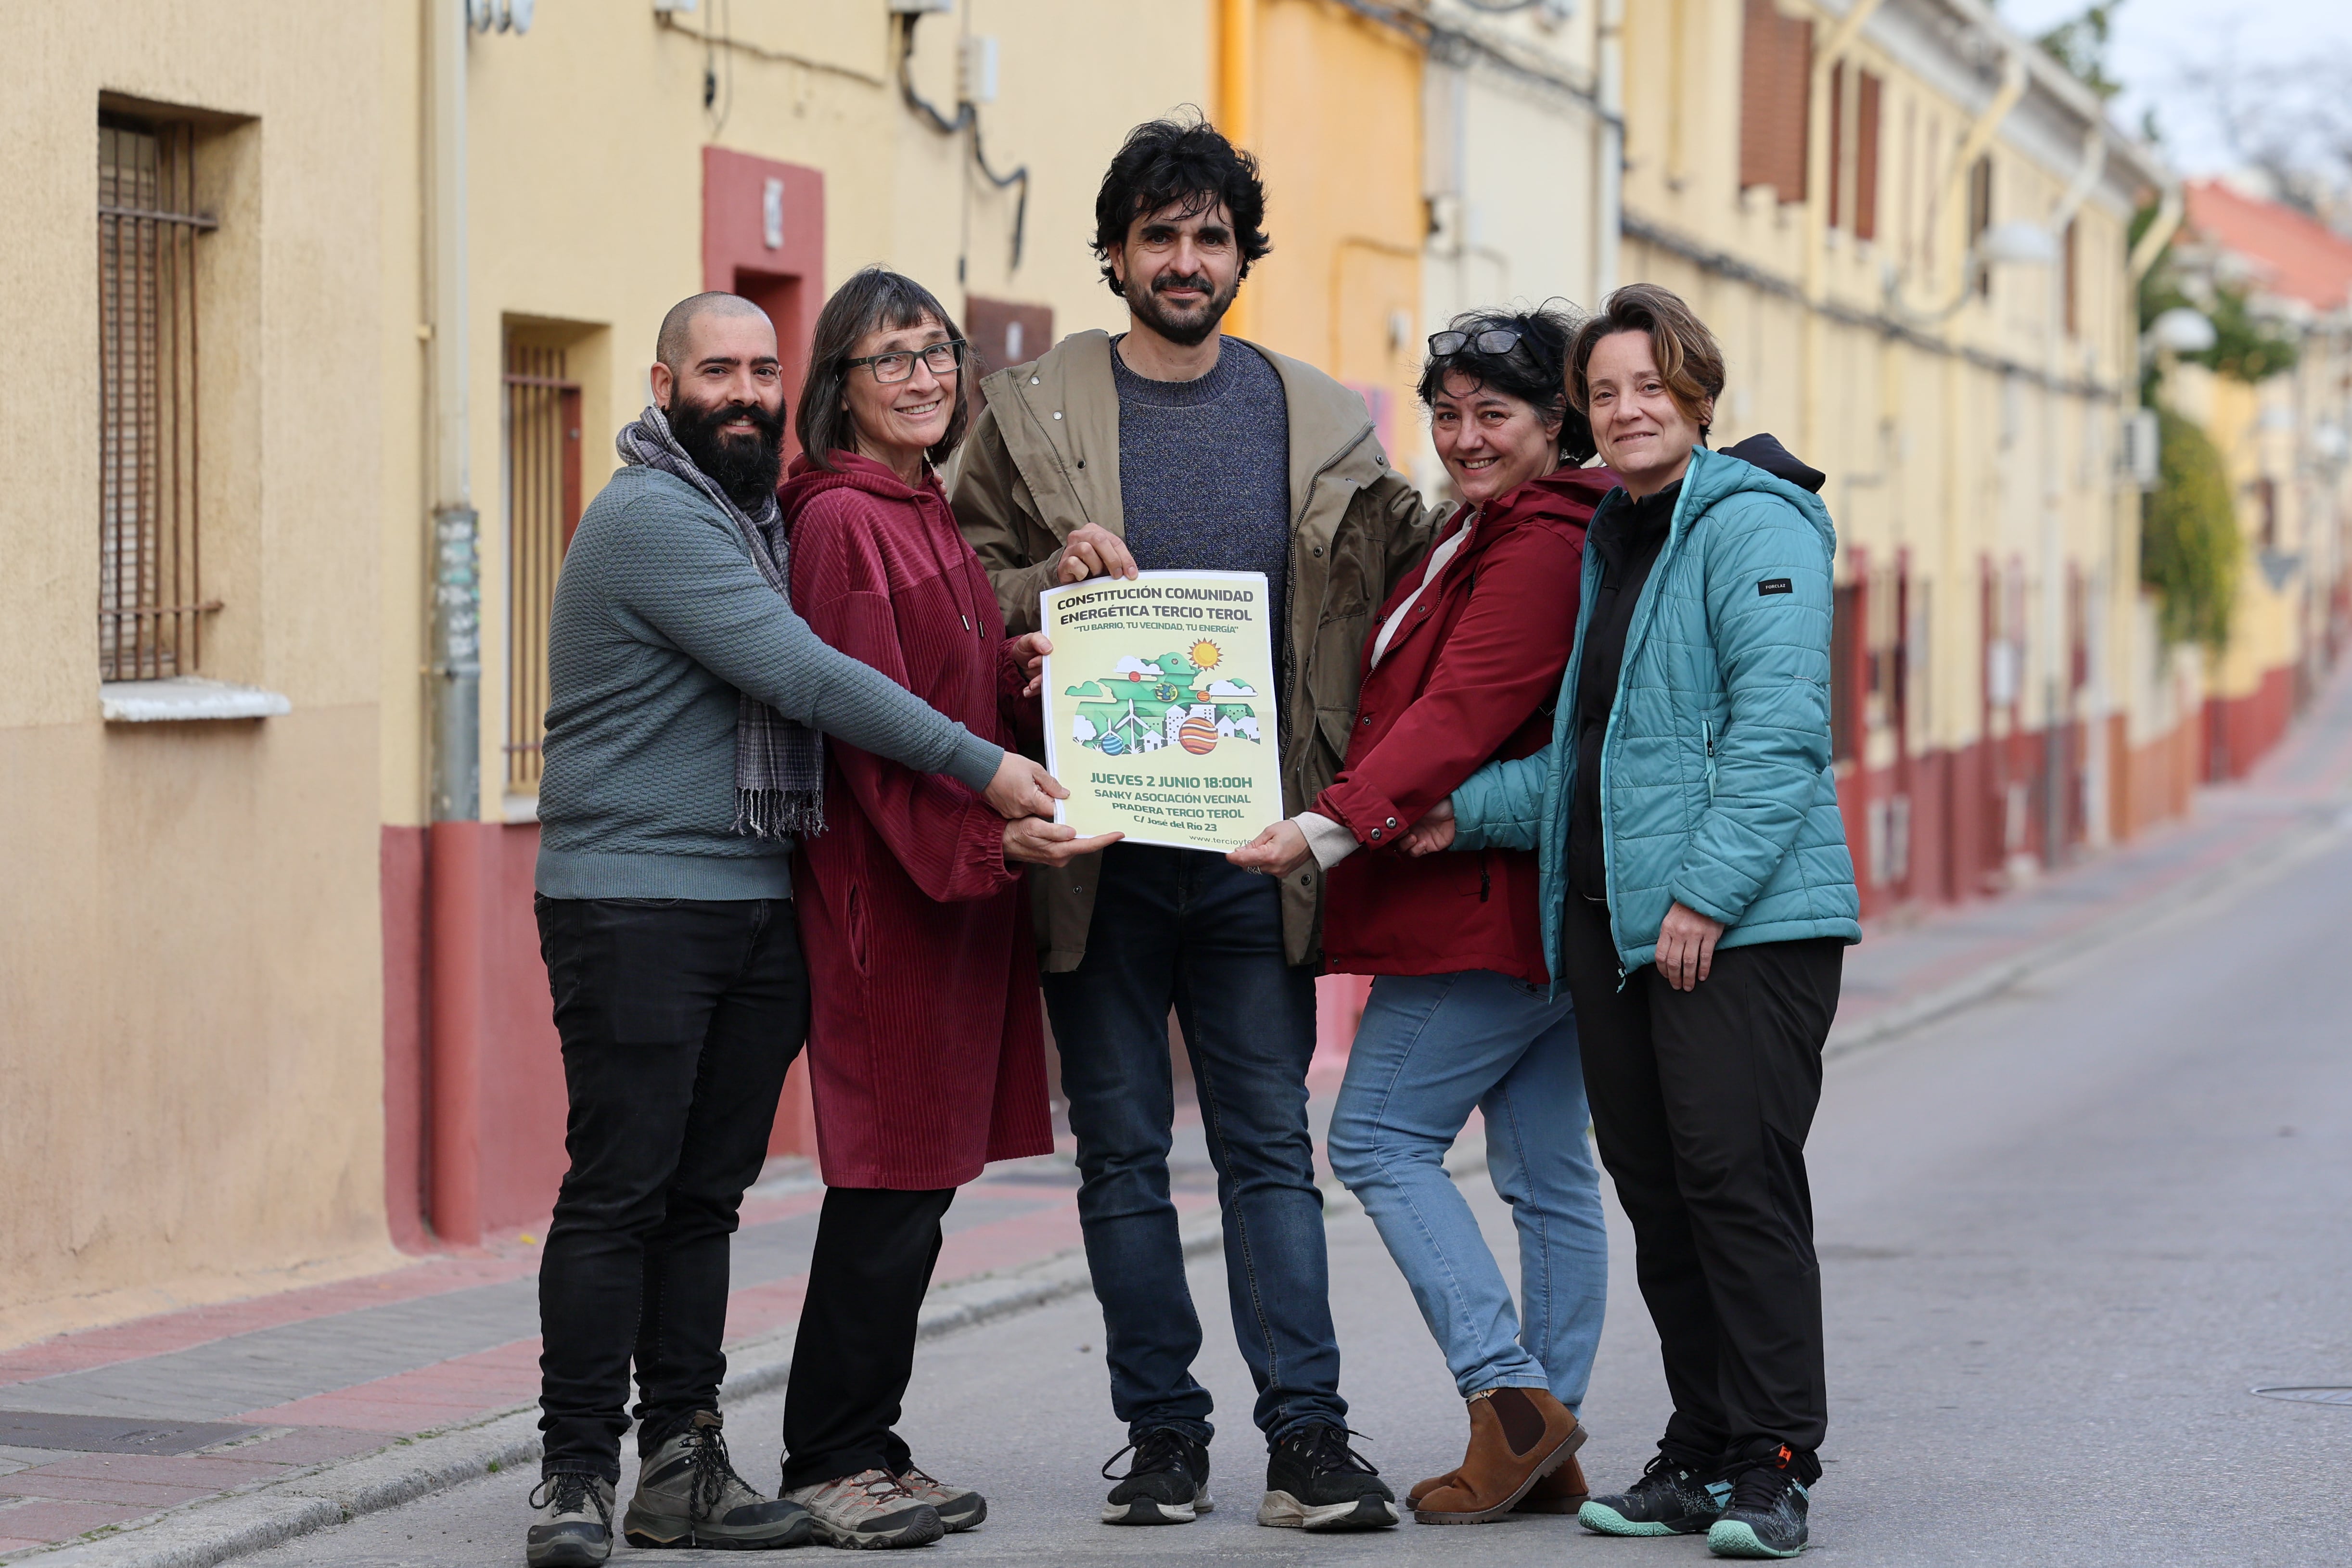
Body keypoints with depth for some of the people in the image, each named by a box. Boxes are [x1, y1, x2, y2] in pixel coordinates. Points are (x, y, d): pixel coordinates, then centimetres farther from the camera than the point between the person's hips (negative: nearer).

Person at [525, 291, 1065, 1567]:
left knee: (705, 1194, 9)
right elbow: (804, 677, -18)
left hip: (754, 900, 9)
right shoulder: (655, 517, -12)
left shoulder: (753, 516, 19)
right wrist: (983, 767, -17)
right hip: (634, 900, -8)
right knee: (619, 1189, -7)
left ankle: (683, 1463, 13)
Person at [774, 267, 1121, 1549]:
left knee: (917, 1179, 9)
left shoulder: (933, 517, 18)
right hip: (886, 879, -9)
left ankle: (867, 1453, 15)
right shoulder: (840, 522, -10)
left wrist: (1024, 673, 2)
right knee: (891, 1180, -7)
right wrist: (986, 834, -25)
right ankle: (830, 1461, 0)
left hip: (959, 878, 9)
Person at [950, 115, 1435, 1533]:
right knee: (1123, 1151, 6)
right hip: (1096, 840, 0)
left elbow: (1400, 569, 18)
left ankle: (1309, 1439, 1)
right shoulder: (1032, 415, 5)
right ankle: (1164, 1433, 13)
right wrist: (1055, 579, -12)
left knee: (1272, 1145, 0)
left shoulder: (1322, 421, 9)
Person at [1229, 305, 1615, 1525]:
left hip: (1491, 902, -10)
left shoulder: (1543, 546, -15)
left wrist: (1331, 828, -30)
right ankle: (1545, 1447, 14)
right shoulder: (1485, 533, 19)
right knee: (1545, 1169, 10)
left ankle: (1512, 1394, -10)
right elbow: (1426, 701, 21)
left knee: (1380, 1137, -7)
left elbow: (1461, 718, -24)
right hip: (1540, 903, 10)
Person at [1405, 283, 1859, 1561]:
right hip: (1613, 921, 8)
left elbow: (1777, 733, -17)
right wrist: (1472, 811, 15)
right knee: (1656, 1192, 9)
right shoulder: (1611, 545, 19)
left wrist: (1705, 895, -21)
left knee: (1738, 1179, -9)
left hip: (1745, 921, -8)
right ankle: (1701, 1454, 17)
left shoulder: (1752, 526, -8)